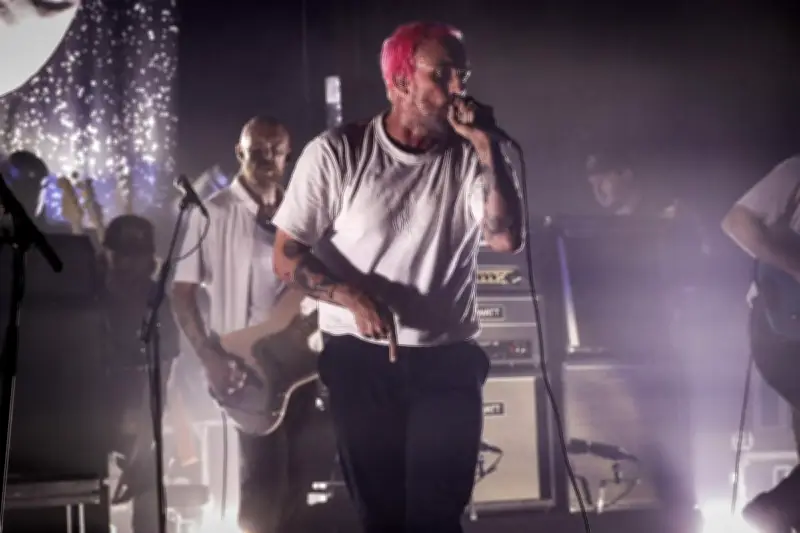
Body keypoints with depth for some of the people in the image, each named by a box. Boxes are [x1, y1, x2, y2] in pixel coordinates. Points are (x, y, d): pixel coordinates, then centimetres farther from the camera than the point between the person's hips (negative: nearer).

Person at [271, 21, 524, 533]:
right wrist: (353, 298, -20)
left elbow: (507, 238, -16)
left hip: (449, 361, 1)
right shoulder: (336, 153, -6)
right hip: (361, 360, -1)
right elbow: (287, 256, -4)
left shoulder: (469, 157, -1)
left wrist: (487, 145, -18)